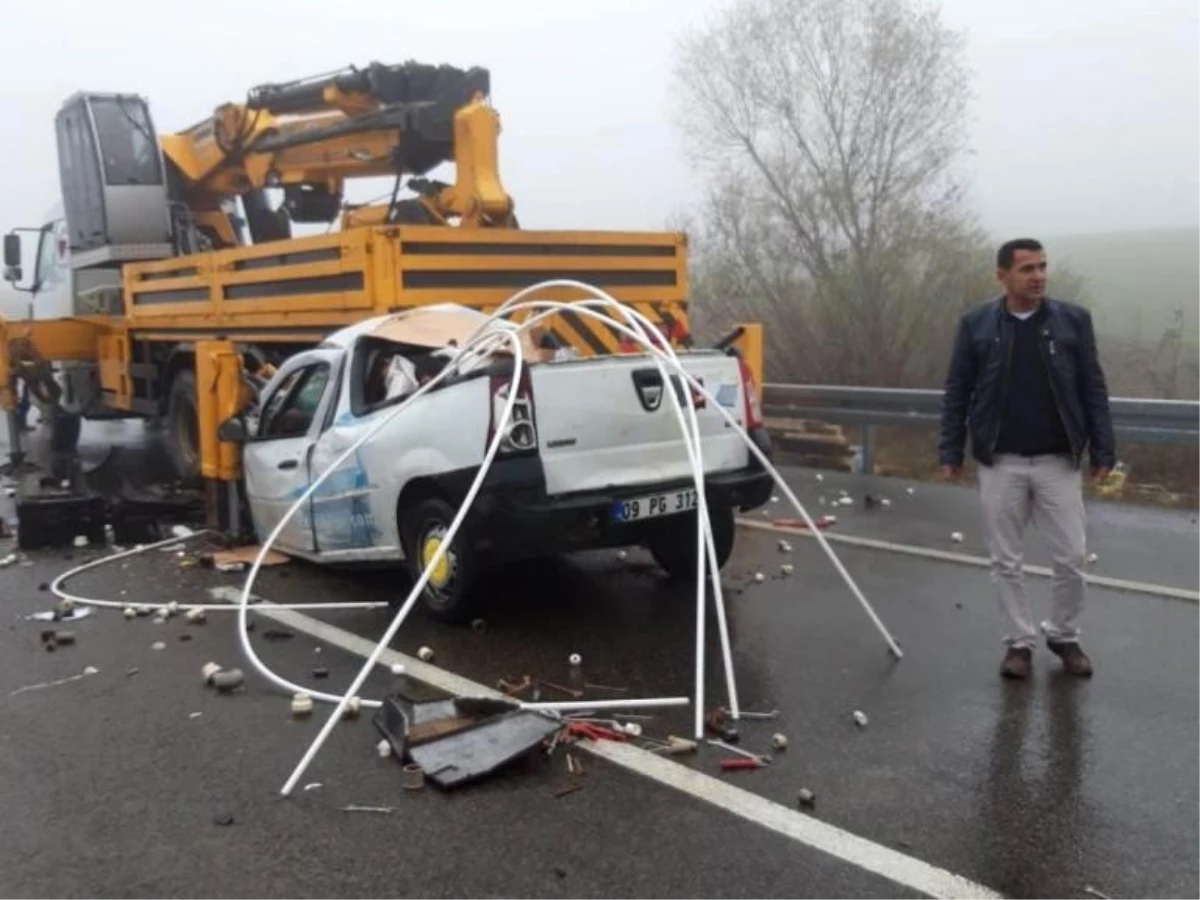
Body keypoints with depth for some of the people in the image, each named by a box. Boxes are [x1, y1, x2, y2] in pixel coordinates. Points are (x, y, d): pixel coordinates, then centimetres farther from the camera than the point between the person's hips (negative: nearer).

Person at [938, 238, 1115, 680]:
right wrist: (951, 452, 0)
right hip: (1000, 463, 0)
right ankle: (1020, 641, 23)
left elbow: (1093, 390, 3)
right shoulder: (976, 324, -2)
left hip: (1058, 462, 0)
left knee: (1071, 557, 4)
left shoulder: (1073, 320, -1)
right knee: (1006, 561, 7)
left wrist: (1103, 450, 0)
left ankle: (1063, 635, 26)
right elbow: (956, 393, 2)